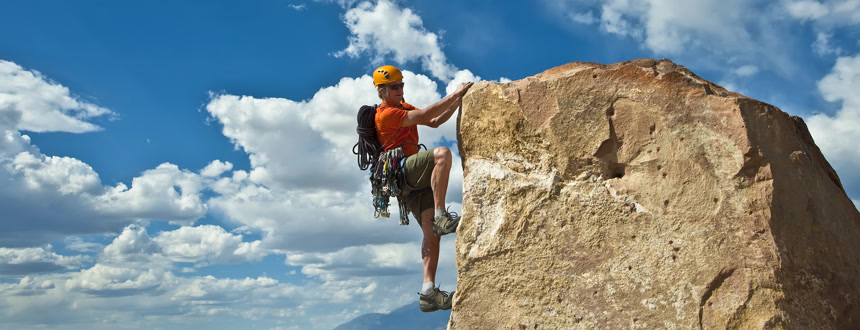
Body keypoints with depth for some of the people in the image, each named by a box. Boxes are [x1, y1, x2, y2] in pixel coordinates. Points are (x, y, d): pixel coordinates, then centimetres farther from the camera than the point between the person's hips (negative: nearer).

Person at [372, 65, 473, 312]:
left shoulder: (403, 107, 26)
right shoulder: (386, 113, -5)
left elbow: (435, 122, 19)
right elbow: (424, 116, -18)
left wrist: (458, 101, 6)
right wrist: (454, 94, -16)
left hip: (414, 180, 9)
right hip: (402, 169, -9)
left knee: (432, 233, -6)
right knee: (442, 153, -34)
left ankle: (428, 292, -10)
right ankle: (441, 217, -33)